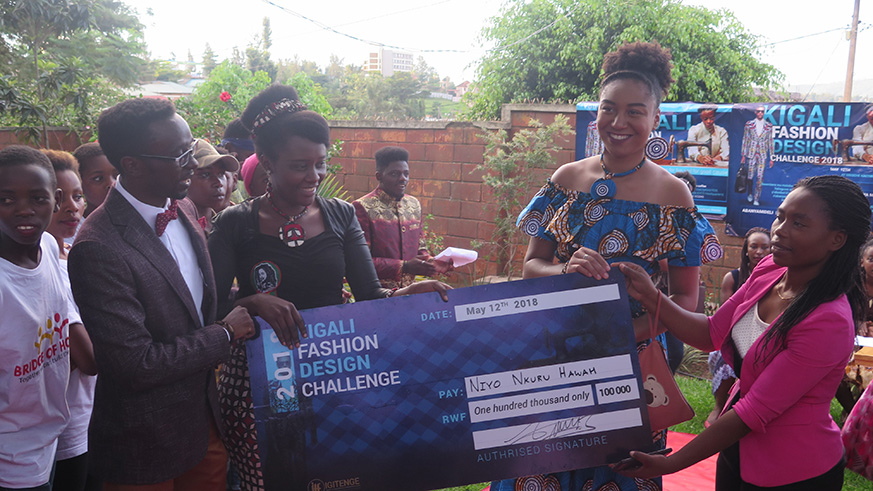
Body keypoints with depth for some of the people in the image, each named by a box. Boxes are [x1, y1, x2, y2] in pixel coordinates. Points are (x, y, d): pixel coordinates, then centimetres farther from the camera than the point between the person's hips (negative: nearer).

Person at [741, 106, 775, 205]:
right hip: (751, 153, 0)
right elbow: (745, 140, 7)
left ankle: (756, 199, 6)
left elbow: (770, 141, 7)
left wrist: (771, 158, 5)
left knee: (760, 177, -4)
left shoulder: (769, 126, 4)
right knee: (750, 176, 1)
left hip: (762, 155, 0)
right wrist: (743, 155, 4)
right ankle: (750, 194, 28)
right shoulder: (749, 124, 4)